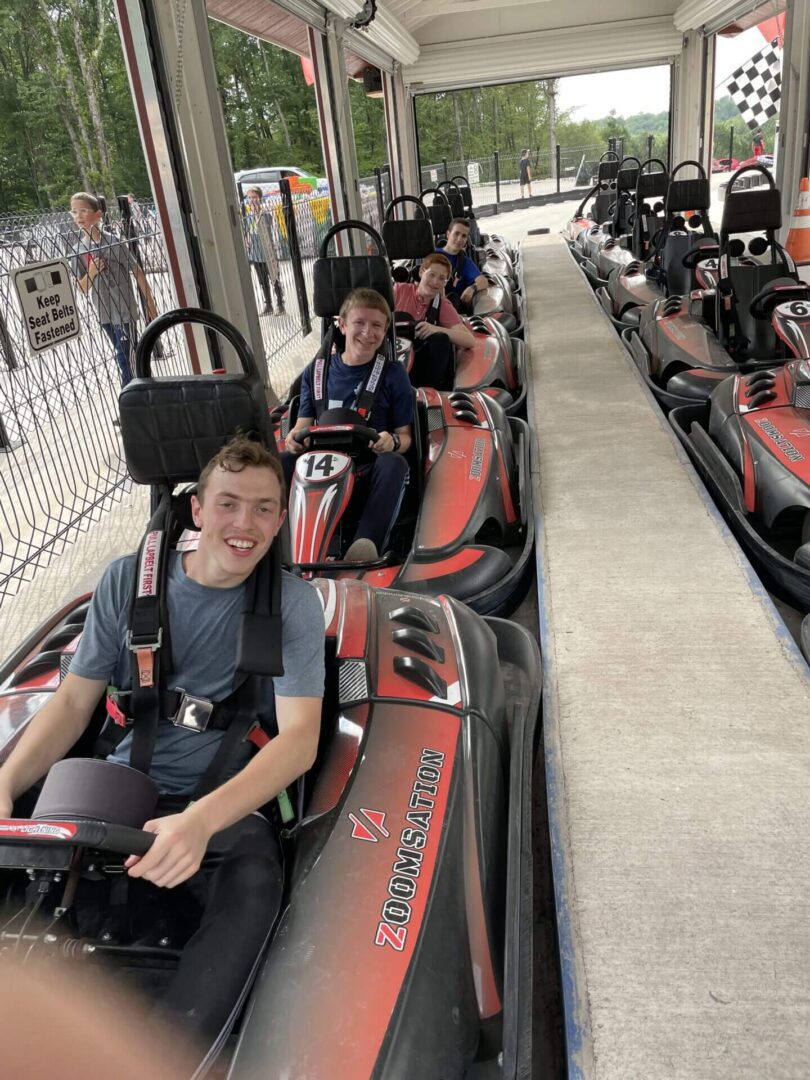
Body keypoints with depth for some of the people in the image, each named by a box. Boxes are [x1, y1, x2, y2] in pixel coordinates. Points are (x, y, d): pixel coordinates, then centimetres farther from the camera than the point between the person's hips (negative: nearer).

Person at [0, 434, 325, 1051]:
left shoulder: (292, 603, -7)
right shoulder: (129, 580, 1)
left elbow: (299, 738, -16)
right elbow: (74, 702, 4)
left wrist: (202, 818, -32)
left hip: (230, 804, -2)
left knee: (254, 883, -34)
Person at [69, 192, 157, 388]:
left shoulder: (114, 242, -11)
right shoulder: (78, 249, 3)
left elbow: (138, 274, -7)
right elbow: (82, 288, 5)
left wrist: (151, 307, -6)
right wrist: (91, 274, -16)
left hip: (124, 311, -5)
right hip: (104, 314, 5)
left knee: (126, 359, -7)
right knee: (126, 358, 16)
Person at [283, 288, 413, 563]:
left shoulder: (393, 375, 4)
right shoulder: (316, 370, 11)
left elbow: (404, 436, 4)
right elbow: (304, 423, 12)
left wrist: (392, 442, -21)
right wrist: (294, 437, -14)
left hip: (371, 475, -2)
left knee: (394, 463, -36)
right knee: (279, 464, -26)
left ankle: (366, 547, -54)